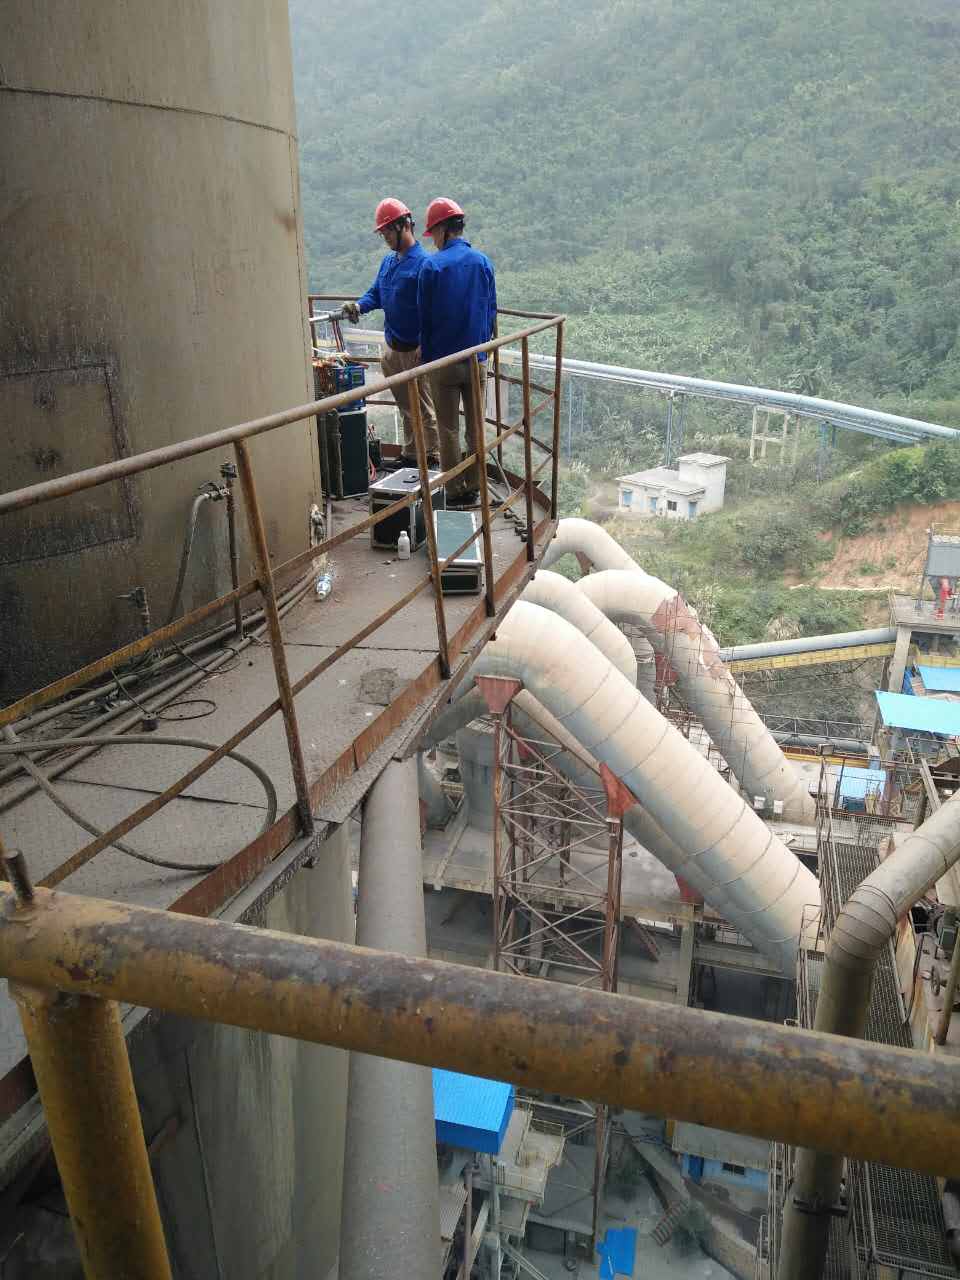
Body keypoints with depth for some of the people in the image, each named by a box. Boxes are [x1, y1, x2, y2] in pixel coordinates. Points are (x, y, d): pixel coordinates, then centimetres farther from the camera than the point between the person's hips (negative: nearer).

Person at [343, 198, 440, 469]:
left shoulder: (423, 263, -15)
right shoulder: (388, 261, 11)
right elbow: (375, 293, 15)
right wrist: (359, 306, -7)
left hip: (415, 351, -8)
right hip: (392, 349, 8)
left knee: (424, 408, 1)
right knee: (405, 406, 18)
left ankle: (433, 457, 12)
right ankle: (410, 455, 30)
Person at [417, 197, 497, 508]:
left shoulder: (432, 265, -10)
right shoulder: (483, 262, 2)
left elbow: (425, 318, -5)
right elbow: (491, 311, 8)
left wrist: (426, 357, 5)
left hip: (443, 361, -3)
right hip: (477, 360, 4)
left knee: (448, 429, 5)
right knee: (476, 425, 11)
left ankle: (455, 492, 10)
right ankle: (474, 488, 17)